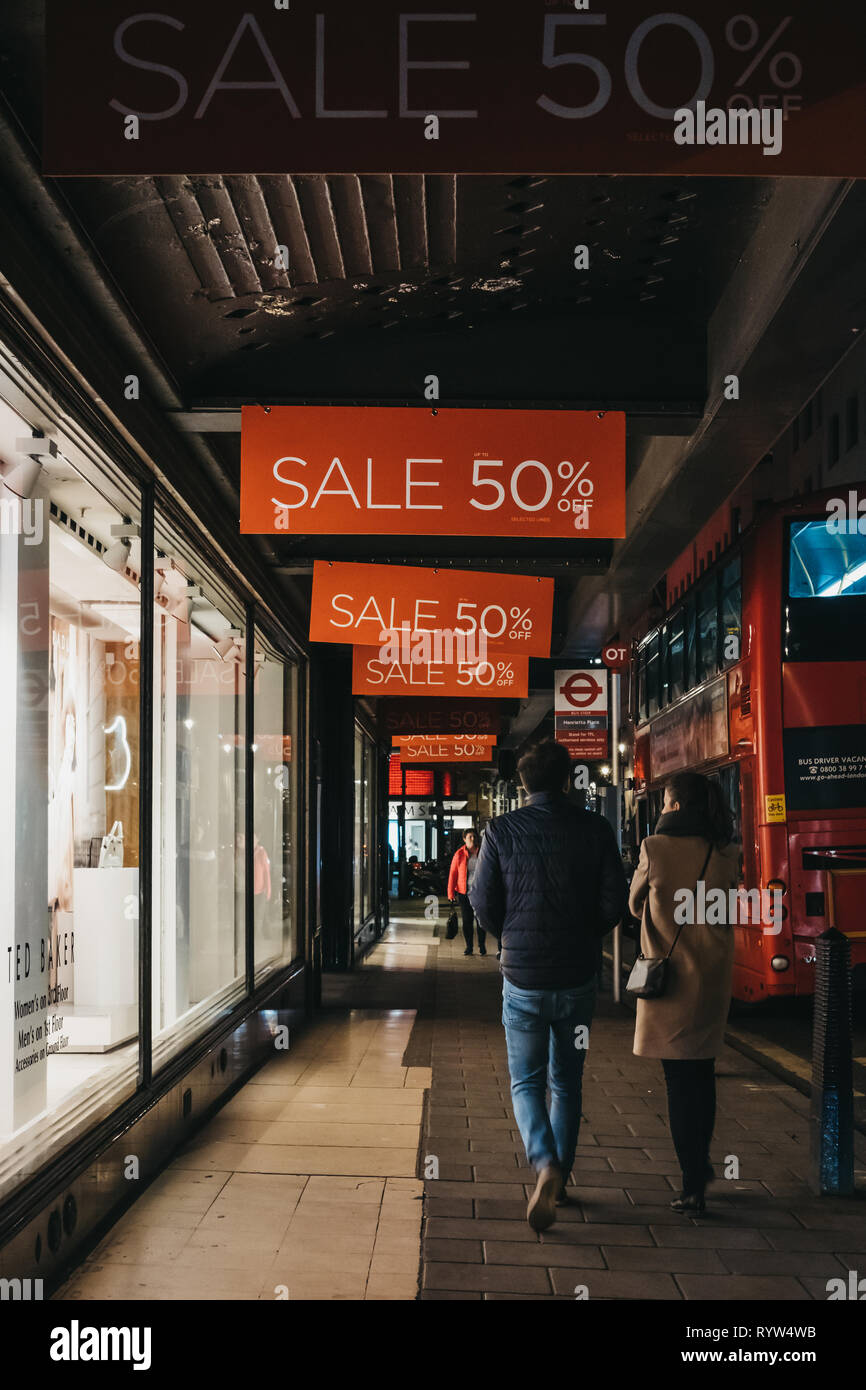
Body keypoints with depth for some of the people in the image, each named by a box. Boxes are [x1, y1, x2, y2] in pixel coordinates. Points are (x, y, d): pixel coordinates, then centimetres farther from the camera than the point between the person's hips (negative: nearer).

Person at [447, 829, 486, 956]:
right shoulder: (459, 854, 0)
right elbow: (453, 873, 2)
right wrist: (451, 893, -1)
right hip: (464, 893, 0)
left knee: (481, 920, 1)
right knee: (467, 921, 5)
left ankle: (482, 946, 14)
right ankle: (469, 947, 16)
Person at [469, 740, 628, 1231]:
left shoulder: (502, 831, -7)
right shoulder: (596, 829, -6)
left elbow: (484, 904, -4)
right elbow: (615, 903, -5)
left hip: (523, 978, -1)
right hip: (577, 978, 1)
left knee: (527, 1082, 10)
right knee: (567, 1084, 17)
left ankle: (546, 1166, -13)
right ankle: (561, 1179, 24)